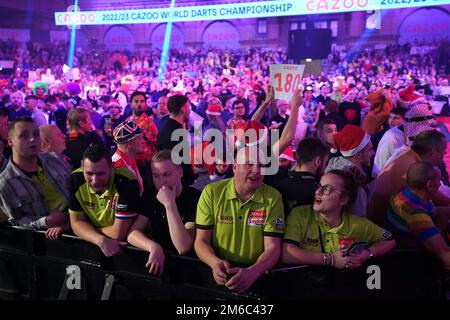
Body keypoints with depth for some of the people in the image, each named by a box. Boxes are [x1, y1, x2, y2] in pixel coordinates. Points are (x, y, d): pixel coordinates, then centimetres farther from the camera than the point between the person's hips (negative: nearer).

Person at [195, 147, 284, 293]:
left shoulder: (273, 198, -3)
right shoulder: (212, 192, -1)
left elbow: (273, 247, -9)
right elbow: (201, 241, 0)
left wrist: (252, 272, -29)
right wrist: (215, 263, -22)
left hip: (257, 274, 0)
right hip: (220, 272, 0)